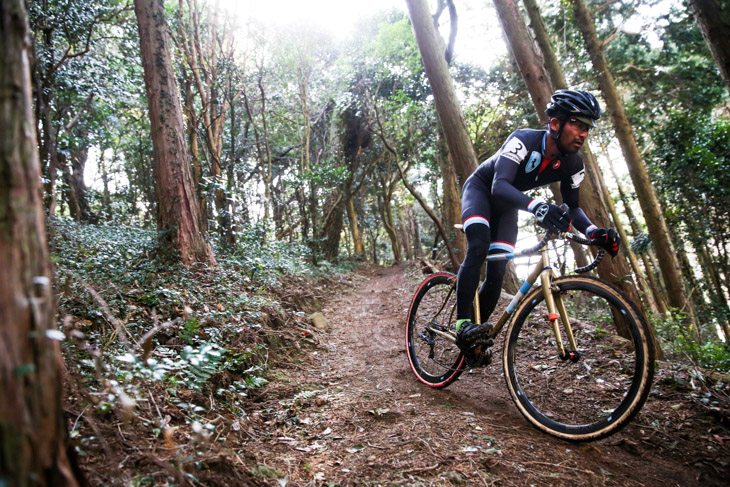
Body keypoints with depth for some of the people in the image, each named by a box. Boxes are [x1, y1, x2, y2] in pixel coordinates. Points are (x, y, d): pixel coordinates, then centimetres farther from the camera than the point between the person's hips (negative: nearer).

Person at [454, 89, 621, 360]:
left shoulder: (572, 164, -16)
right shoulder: (524, 140, -34)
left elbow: (572, 207, -5)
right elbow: (499, 186, -47)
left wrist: (594, 232, -25)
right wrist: (536, 206, -65)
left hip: (506, 204, 5)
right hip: (480, 188, -5)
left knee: (497, 273, -6)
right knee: (478, 248, -33)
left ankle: (476, 339, 8)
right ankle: (463, 324, -30)